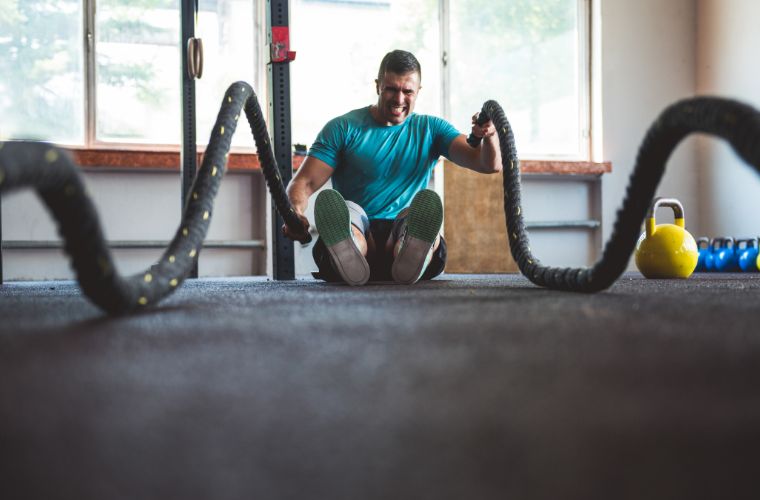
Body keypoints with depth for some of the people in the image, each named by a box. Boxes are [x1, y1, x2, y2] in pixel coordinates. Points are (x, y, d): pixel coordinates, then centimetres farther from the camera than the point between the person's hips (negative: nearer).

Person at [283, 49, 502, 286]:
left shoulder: (431, 129, 16)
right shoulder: (343, 128, 11)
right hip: (356, 233, -1)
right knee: (335, 205, -34)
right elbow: (304, 182, 2)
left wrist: (489, 135, -19)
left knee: (428, 204, -32)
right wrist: (296, 213, -22)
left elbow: (490, 165, 5)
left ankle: (412, 255, -66)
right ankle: (347, 254, -68)